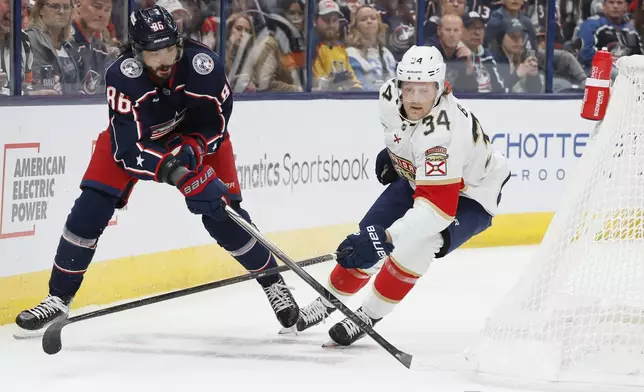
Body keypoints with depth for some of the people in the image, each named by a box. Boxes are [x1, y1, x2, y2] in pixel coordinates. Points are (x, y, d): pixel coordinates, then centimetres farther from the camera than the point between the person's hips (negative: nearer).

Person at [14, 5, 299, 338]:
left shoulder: (204, 65, -33)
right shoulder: (122, 75, -35)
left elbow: (215, 126, -17)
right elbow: (128, 148, -38)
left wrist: (190, 150, -36)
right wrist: (175, 172, -51)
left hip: (194, 135, 0)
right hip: (133, 135, 0)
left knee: (223, 215, -9)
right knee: (91, 207, -13)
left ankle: (273, 283, 13)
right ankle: (58, 298, 0)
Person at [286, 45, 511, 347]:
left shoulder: (444, 132, -42)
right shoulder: (390, 95, -20)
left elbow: (437, 206, -49)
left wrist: (386, 238, -58)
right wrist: (392, 152, 16)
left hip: (467, 197, -7)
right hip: (417, 178, 7)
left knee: (414, 244, -30)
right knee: (369, 234, 1)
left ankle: (369, 316, -12)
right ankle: (329, 300, 26)